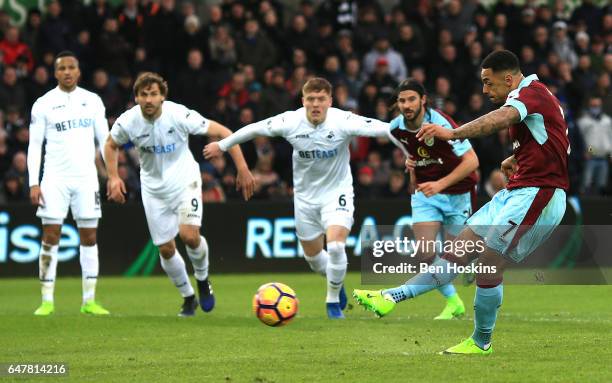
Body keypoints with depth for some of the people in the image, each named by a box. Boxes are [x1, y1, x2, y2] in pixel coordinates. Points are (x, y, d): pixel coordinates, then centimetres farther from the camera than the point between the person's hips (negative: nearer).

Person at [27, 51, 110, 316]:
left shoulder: (92, 101, 7)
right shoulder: (43, 104, 1)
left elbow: (105, 140, 10)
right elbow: (34, 145, 1)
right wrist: (33, 183, -7)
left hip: (86, 177, 2)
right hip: (54, 179, -2)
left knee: (89, 237, 2)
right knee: (50, 237, -4)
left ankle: (89, 301, 6)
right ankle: (47, 301, 1)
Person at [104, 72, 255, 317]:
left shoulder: (179, 115, -23)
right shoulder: (128, 122, -15)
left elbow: (223, 133, -17)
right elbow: (110, 145, 8)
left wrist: (242, 169, -19)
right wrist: (113, 177, -4)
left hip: (185, 181, -3)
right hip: (153, 188, 3)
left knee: (189, 235, -24)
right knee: (165, 249, 4)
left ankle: (202, 279, 7)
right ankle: (188, 297, 28)